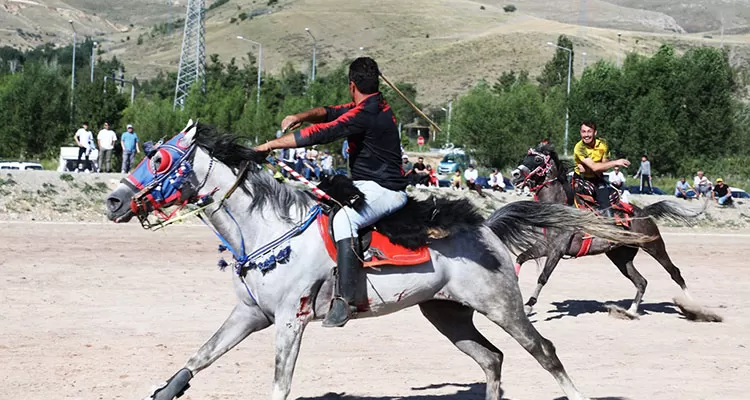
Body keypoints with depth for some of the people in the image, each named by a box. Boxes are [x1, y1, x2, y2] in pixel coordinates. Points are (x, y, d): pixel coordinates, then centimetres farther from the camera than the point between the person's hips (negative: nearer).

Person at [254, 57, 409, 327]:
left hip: (382, 191, -11)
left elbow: (320, 134, -21)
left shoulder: (364, 114, -18)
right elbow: (330, 113, 19)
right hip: (367, 187, 11)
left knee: (343, 218, -36)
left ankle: (344, 299, -44)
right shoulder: (375, 106, 13)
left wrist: (271, 145, -16)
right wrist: (300, 117, -1)